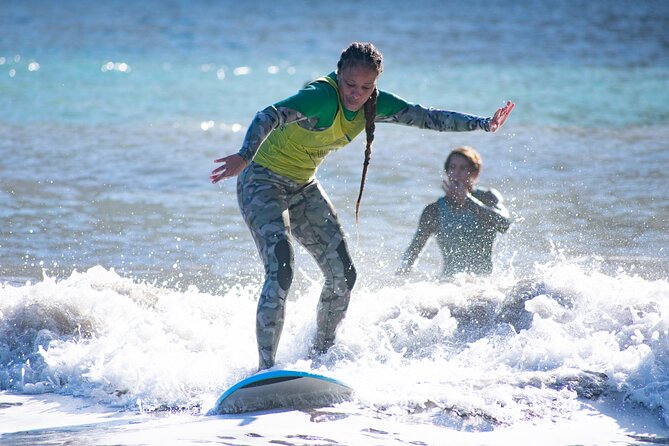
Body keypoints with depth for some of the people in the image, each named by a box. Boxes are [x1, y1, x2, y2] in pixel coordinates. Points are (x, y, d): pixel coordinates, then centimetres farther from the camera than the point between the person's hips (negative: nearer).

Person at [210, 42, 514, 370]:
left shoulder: (375, 105, -7)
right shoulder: (323, 96, -30)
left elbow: (429, 118, 0)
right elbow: (268, 117, -44)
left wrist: (483, 124, -8)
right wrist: (245, 155, -62)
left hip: (303, 187, 8)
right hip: (264, 182, -8)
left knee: (343, 274, 4)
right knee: (280, 271, -23)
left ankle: (321, 354, 23)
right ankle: (265, 368, -21)